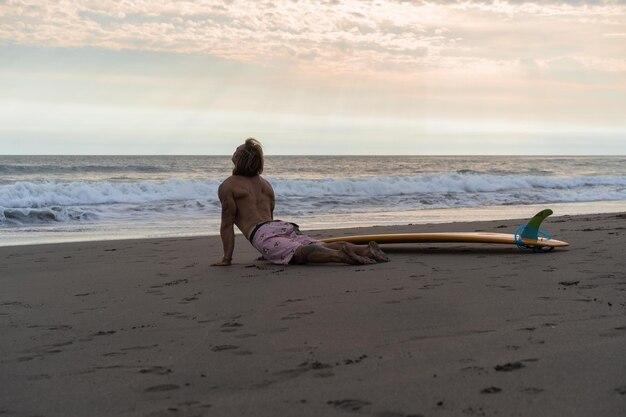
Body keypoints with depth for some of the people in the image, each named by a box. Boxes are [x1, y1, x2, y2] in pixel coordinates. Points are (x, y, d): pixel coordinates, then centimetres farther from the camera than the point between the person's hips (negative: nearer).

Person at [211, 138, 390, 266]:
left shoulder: (227, 186, 11)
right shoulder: (265, 183, 33)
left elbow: (227, 224, 5)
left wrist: (226, 258, 6)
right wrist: (268, 252, 50)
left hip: (263, 234, -7)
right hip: (285, 226, 7)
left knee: (300, 252, -30)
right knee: (322, 247, -9)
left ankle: (340, 255, -55)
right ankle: (366, 249, -30)